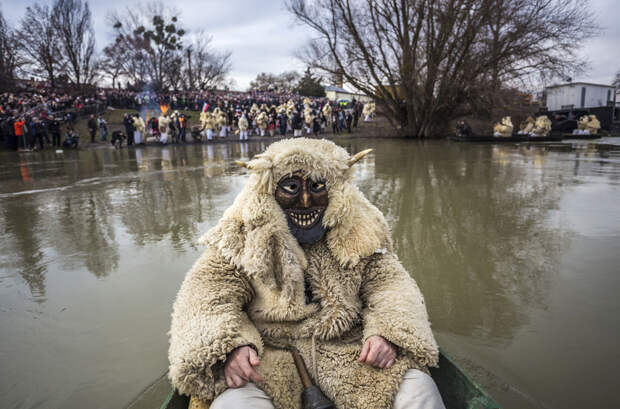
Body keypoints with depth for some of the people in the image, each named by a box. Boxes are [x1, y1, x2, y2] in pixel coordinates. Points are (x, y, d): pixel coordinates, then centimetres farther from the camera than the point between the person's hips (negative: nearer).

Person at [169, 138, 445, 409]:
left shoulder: (358, 232, 4)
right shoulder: (242, 236, -1)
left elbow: (389, 282, 5)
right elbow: (208, 287, -5)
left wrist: (387, 333, -16)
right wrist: (228, 345, -24)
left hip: (346, 347, 2)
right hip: (269, 352, -1)